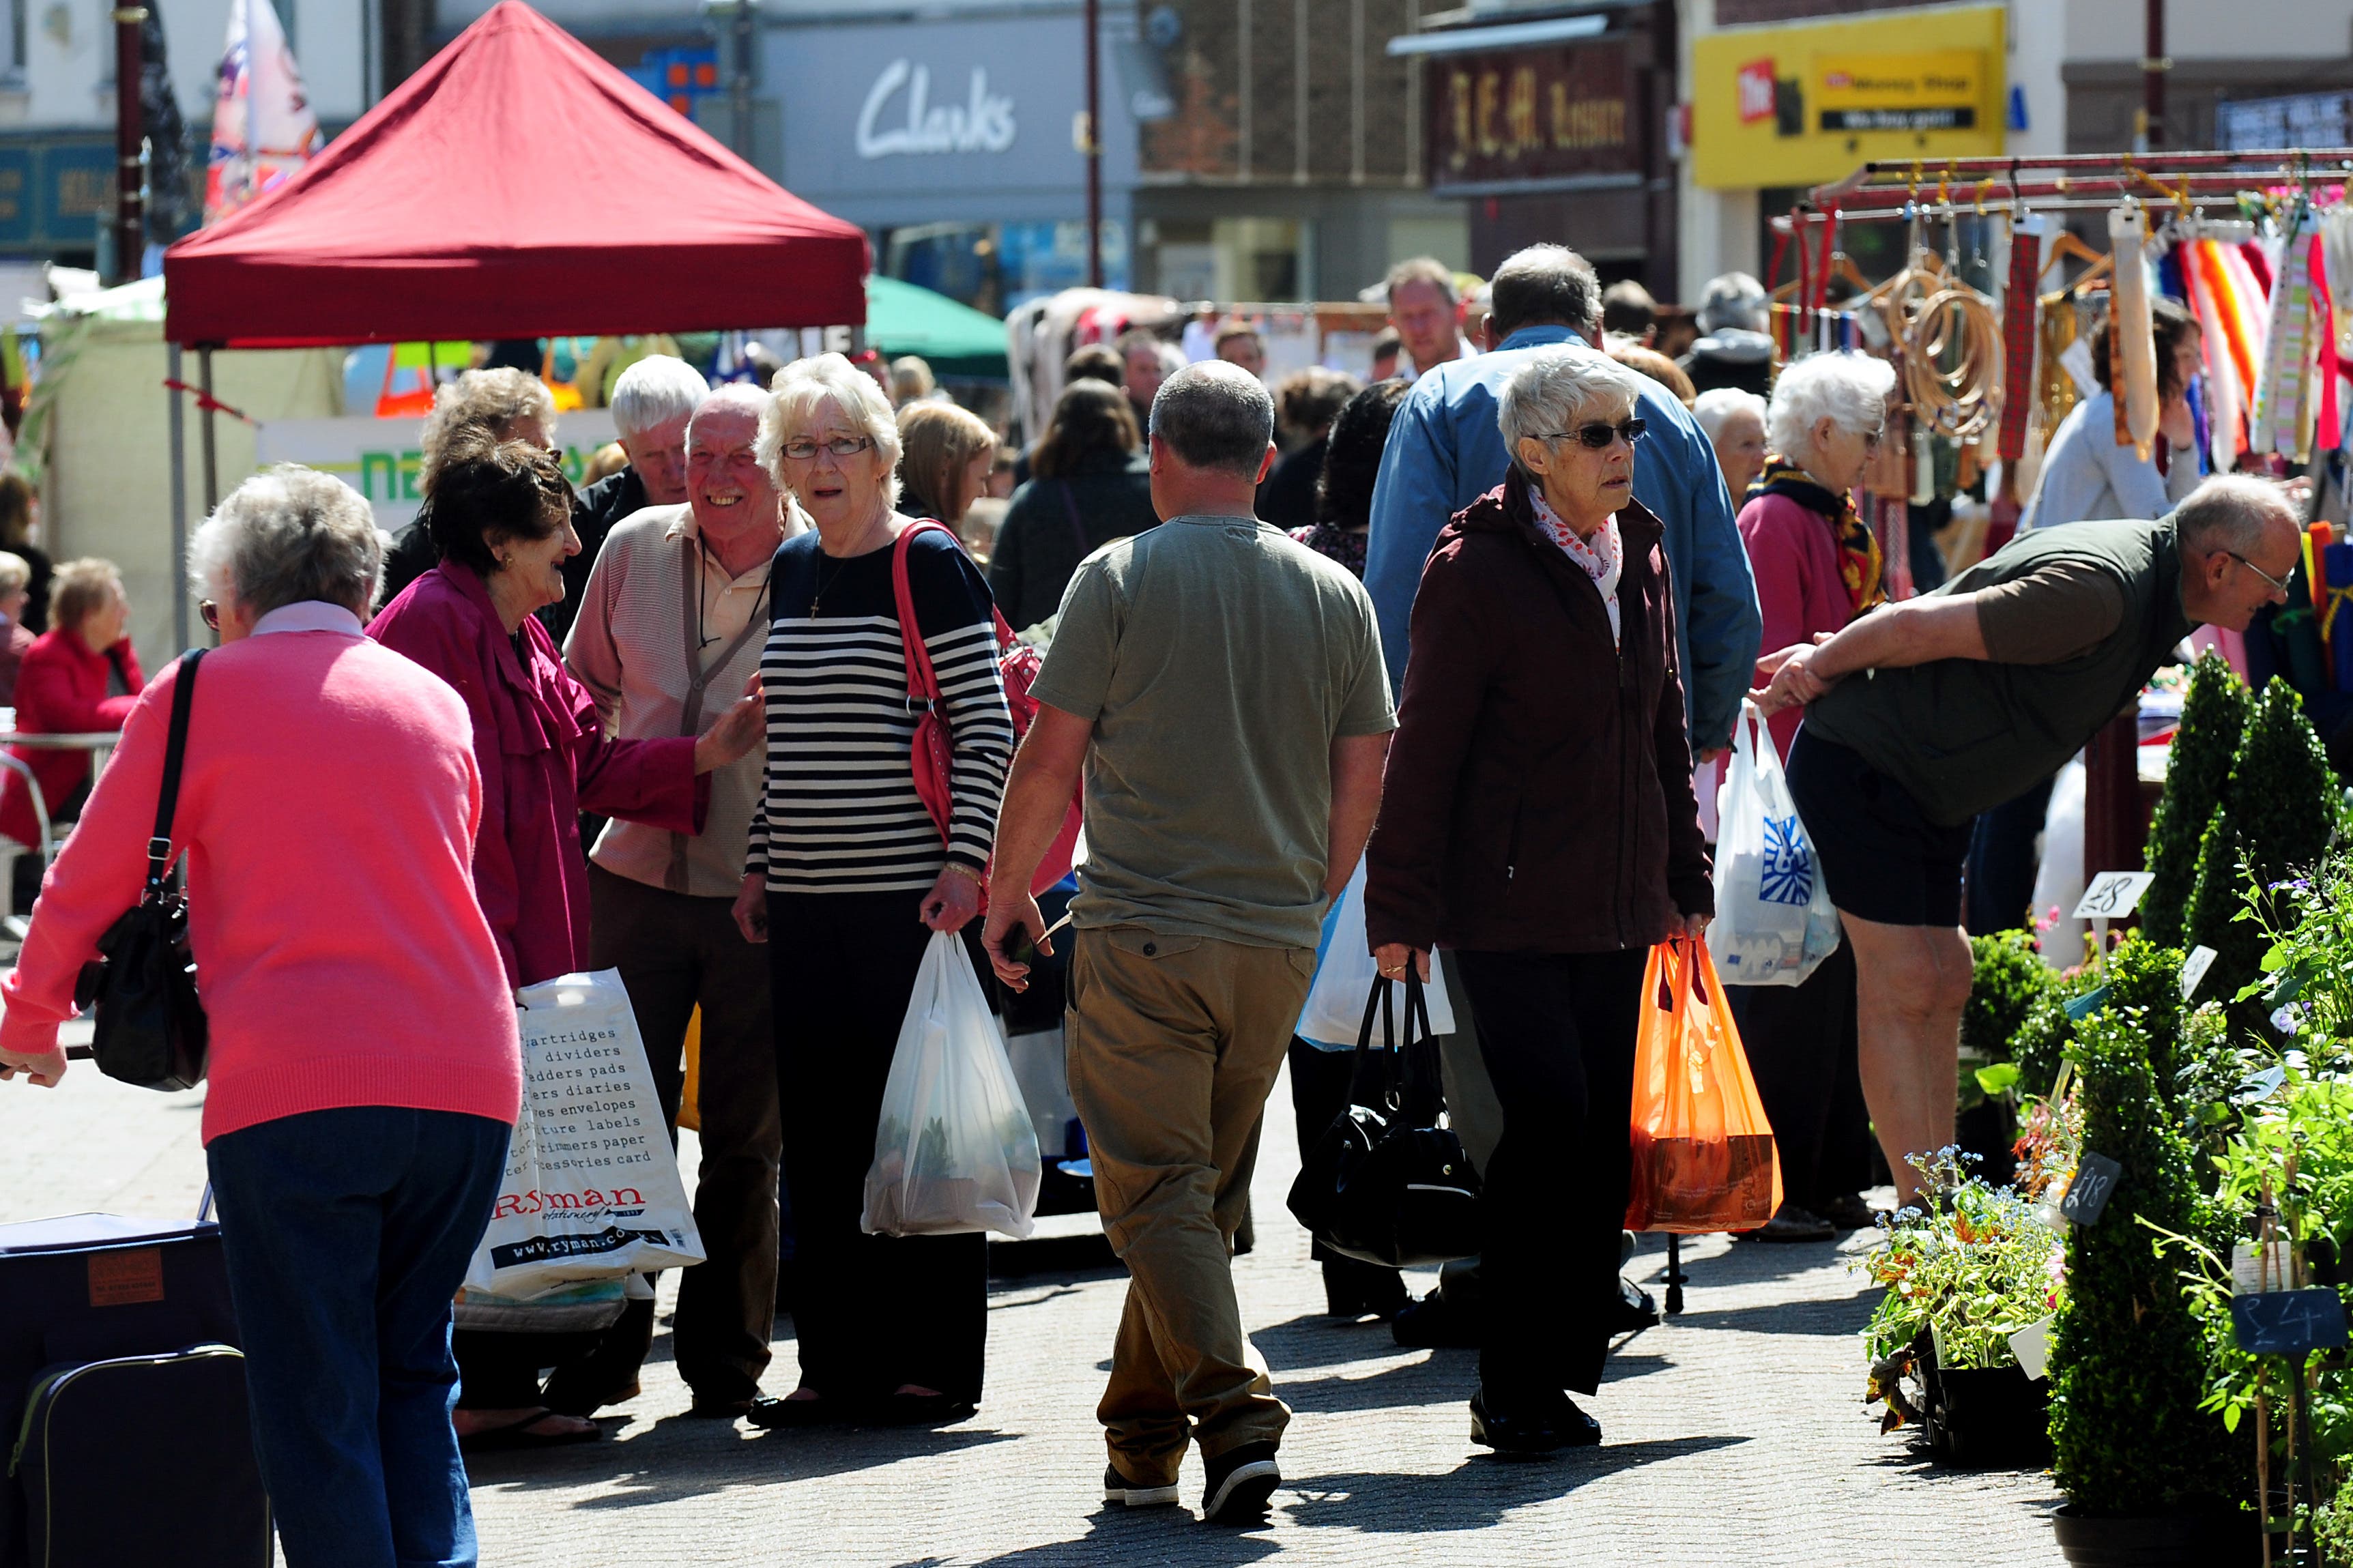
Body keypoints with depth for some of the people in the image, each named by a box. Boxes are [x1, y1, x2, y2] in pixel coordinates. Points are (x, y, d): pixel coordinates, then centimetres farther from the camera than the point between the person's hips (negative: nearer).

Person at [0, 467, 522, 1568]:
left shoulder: (202, 694, 6)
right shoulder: (436, 702, 18)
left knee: (315, 1403, 0)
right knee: (412, 1373, 16)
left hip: (295, 1081, -4)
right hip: (468, 1081, 4)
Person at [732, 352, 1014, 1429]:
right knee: (819, 1131, 7)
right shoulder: (792, 570, 14)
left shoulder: (929, 566, -6)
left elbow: (989, 732, -9)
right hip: (809, 901, 7)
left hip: (911, 895, -7)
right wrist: (758, 863, 16)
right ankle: (837, 1362, 13)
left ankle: (935, 1366, 4)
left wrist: (966, 862, -17)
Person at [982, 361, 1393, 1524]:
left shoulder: (1119, 578, -5)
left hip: (1142, 929, -4)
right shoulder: (1333, 594, 7)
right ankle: (1144, 1442, 20)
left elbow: (1050, 759, -5)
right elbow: (1361, 783, 10)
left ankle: (1235, 1410, -19)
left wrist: (1006, 891, 9)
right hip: (1276, 941, 4)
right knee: (1207, 1191, 14)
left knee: (1157, 1192, -3)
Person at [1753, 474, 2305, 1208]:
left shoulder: (2144, 577, 7)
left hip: (1927, 790, 10)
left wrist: (1831, 660, 13)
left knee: (1944, 983, 9)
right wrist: (1826, 666, -8)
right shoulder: (2099, 590, -27)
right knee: (1904, 986, -11)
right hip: (1861, 764, -10)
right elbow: (1922, 625, -24)